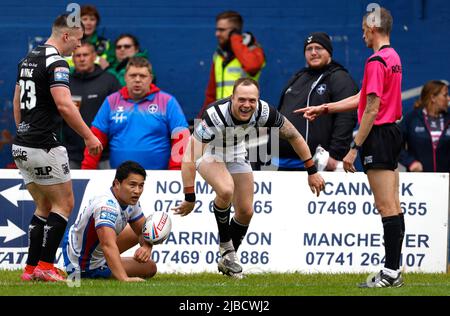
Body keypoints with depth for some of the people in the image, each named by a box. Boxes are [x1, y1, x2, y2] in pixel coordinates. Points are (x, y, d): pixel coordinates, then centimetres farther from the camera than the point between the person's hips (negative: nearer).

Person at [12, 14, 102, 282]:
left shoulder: (28, 59, 15)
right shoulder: (56, 62, -14)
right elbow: (64, 104, -23)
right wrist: (89, 136, -17)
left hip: (22, 146, 9)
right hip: (44, 147, -9)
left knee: (45, 208, 16)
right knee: (64, 204, 2)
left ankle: (31, 269, 11)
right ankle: (45, 265, -3)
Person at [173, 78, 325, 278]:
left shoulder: (263, 111, -28)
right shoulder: (215, 116, -40)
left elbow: (293, 136, -12)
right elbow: (189, 158, -39)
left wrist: (312, 171, -9)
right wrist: (189, 198, -40)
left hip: (236, 153, 5)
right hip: (208, 152, -5)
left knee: (246, 211, 1)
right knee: (226, 190, -32)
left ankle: (227, 260, 25)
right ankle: (225, 244, -8)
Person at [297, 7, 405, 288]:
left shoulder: (377, 61, -15)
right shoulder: (393, 57, 15)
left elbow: (371, 110, -19)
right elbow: (362, 99, 21)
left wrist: (354, 148, -16)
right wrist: (324, 109, 24)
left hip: (379, 135, -10)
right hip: (393, 131, 10)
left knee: (387, 207, -9)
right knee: (393, 207, 9)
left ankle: (391, 273, -9)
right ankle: (394, 271, 12)